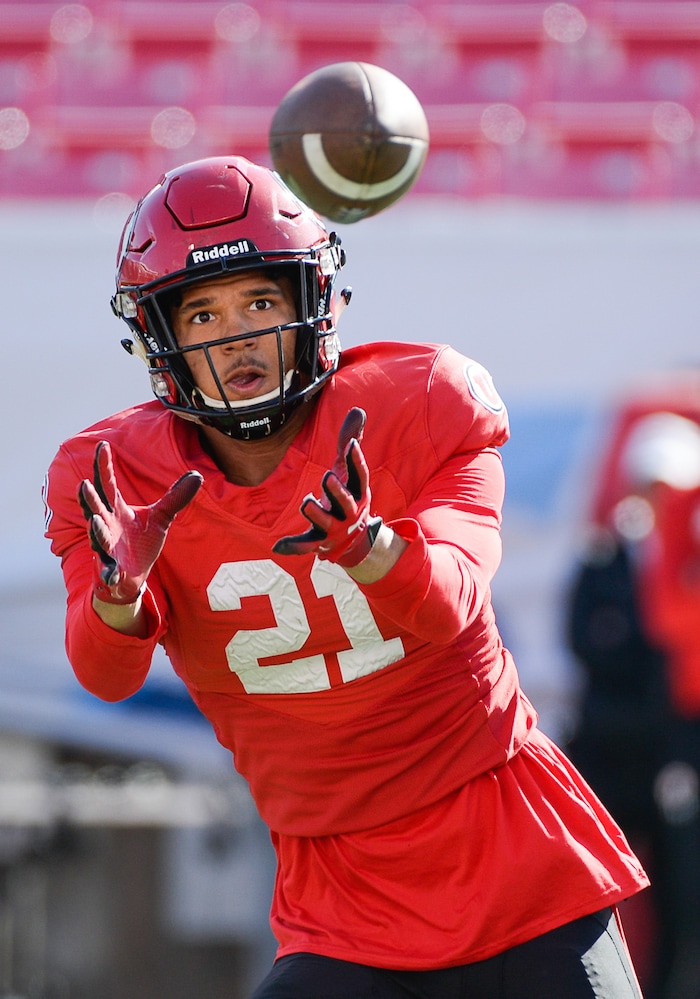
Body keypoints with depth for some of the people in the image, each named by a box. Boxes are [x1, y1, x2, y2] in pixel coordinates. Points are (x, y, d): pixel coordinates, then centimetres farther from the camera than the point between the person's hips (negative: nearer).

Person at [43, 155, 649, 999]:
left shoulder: (421, 408, -9)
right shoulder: (122, 478, -4)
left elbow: (451, 605, -24)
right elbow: (107, 675, -19)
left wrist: (364, 544, -46)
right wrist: (118, 590, -41)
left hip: (516, 858, -1)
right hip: (337, 894, 1)